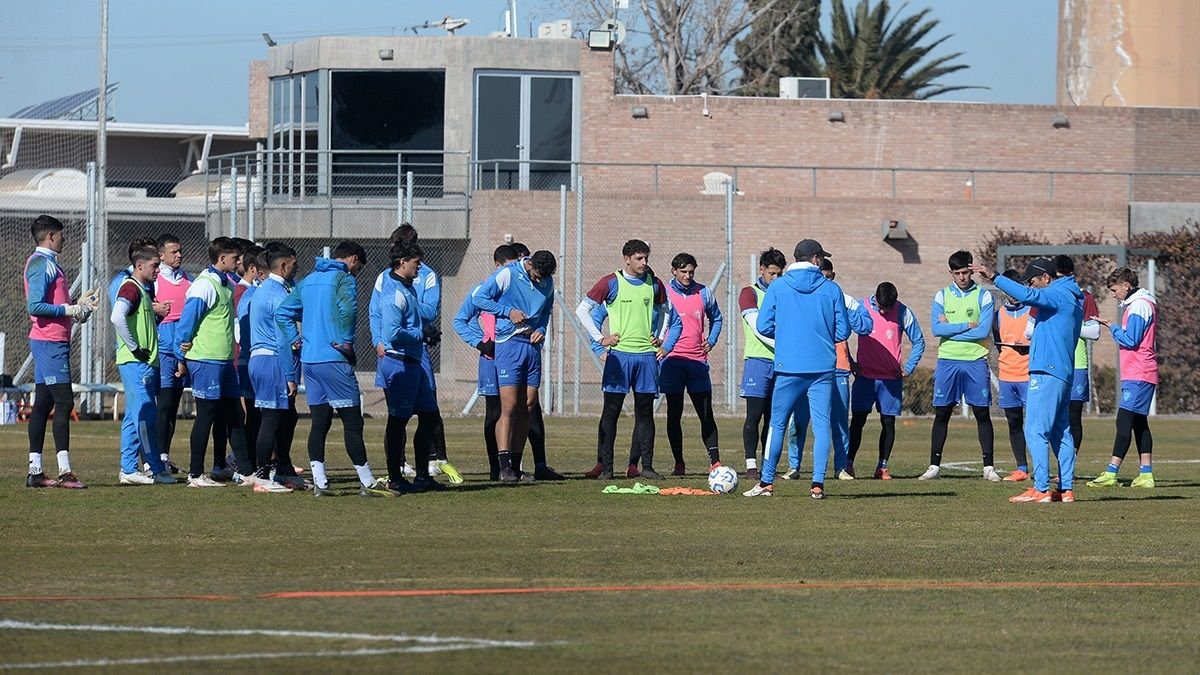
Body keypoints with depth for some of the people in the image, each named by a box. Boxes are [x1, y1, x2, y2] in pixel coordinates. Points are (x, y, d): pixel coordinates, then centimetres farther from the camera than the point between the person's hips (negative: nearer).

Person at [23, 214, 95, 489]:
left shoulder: (48, 263, 19)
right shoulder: (41, 264, -13)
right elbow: (35, 306, -21)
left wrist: (79, 303, 16)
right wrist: (70, 309, -18)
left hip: (50, 342, 11)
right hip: (50, 341, -11)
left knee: (43, 404, 10)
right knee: (64, 402, -13)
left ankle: (35, 471, 11)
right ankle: (64, 471, -17)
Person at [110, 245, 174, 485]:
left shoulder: (143, 290, 19)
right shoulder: (130, 288, -12)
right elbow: (117, 318, -27)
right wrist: (135, 348, -21)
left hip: (145, 363, 10)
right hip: (135, 363, -10)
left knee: (135, 417, 10)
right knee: (145, 415, -7)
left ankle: (128, 469, 12)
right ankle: (157, 470, -6)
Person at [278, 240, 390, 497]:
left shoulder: (308, 281, 17)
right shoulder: (344, 279, -6)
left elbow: (282, 312, 18)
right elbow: (347, 310, -24)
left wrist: (295, 340, 13)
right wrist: (347, 342, -14)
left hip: (309, 360, 7)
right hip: (334, 360, -7)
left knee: (319, 422, 8)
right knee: (352, 421, -2)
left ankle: (319, 482, 3)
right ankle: (367, 483, 0)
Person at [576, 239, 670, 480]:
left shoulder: (654, 284, 8)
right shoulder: (611, 283, -3)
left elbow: (664, 309, 27)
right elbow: (582, 310, 1)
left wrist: (660, 336, 13)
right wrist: (600, 339, -5)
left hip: (647, 354, 3)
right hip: (620, 353, -3)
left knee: (645, 412, 4)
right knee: (611, 411, -4)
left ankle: (645, 465, 8)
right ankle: (604, 465, -2)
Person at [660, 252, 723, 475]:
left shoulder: (704, 293, 7)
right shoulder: (664, 293, 0)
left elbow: (716, 318, 22)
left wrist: (711, 340, 8)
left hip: (698, 360, 2)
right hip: (673, 359, -2)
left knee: (706, 414, -2)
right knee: (674, 413, 2)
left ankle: (715, 461, -2)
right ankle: (679, 463, 8)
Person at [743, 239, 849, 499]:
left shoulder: (778, 287, 0)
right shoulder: (831, 289, 1)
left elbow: (764, 326, 0)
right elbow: (842, 332, 2)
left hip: (788, 367, 0)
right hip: (823, 368, 0)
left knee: (777, 423, 10)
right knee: (822, 424, 4)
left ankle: (767, 482, 11)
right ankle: (818, 483, -3)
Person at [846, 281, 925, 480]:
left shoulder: (903, 312, -2)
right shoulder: (861, 307, -4)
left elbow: (918, 341, 9)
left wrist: (909, 367, 1)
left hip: (891, 378, 1)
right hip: (864, 376, -1)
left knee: (888, 422, 1)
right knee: (858, 420, -4)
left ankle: (883, 467, 7)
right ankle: (848, 463, 0)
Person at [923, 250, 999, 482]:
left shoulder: (983, 296, 2)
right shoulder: (942, 296, 6)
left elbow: (984, 331, -9)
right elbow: (937, 329, -6)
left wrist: (950, 329, -7)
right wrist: (967, 326, -10)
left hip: (976, 361, -1)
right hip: (947, 361, 1)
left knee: (982, 413, -1)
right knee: (942, 414, 2)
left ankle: (989, 466, 3)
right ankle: (934, 465, 7)